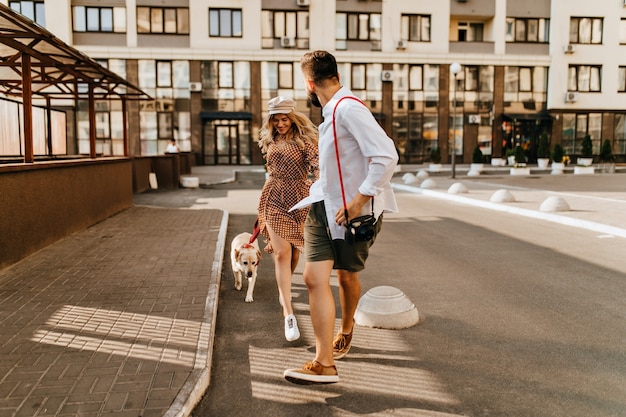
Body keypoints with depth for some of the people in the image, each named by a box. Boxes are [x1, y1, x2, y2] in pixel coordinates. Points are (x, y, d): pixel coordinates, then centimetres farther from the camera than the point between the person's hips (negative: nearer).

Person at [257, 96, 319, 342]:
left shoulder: (303, 139, -7)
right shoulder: (270, 142, 9)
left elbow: (317, 164, -22)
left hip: (299, 200, -2)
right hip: (275, 200, 3)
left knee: (294, 251, 10)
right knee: (282, 253, -7)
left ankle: (284, 289, 41)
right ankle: (288, 313, -7)